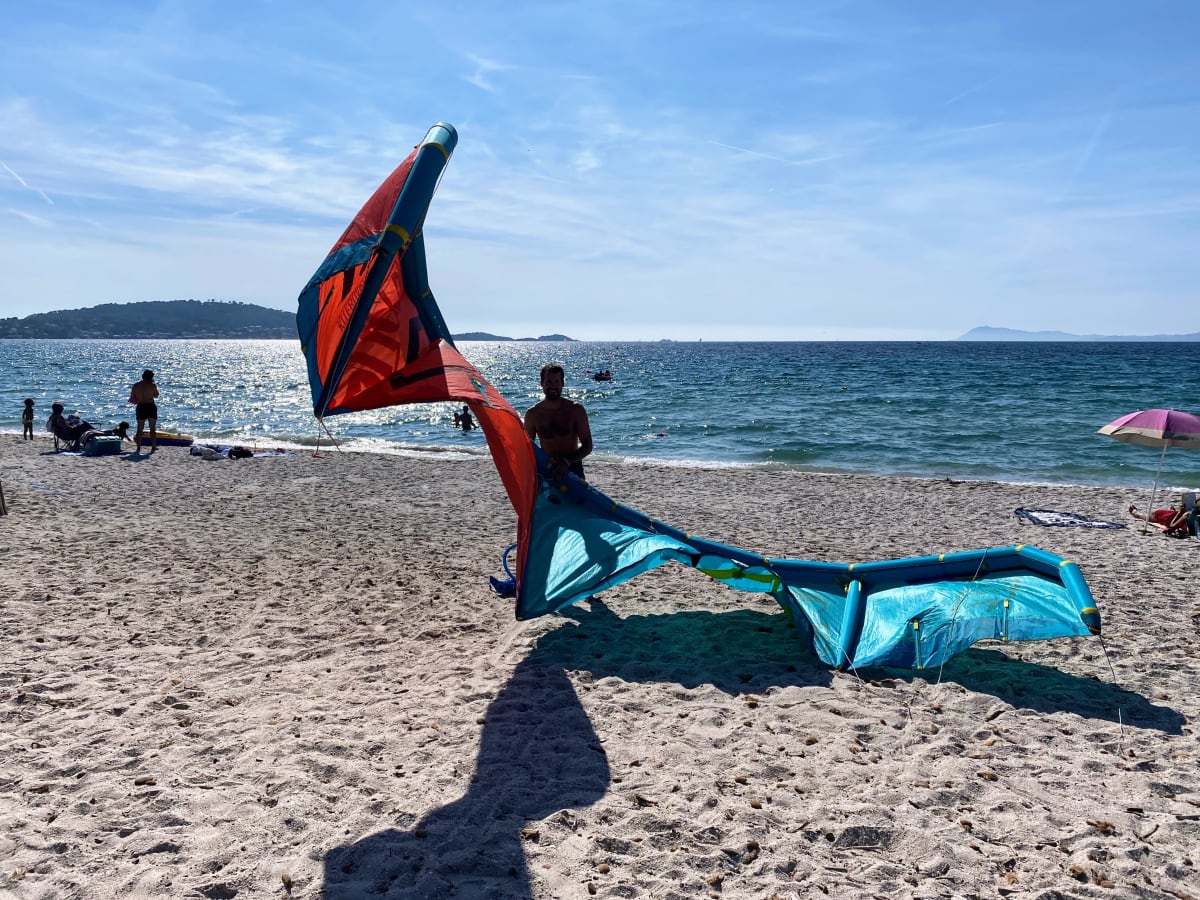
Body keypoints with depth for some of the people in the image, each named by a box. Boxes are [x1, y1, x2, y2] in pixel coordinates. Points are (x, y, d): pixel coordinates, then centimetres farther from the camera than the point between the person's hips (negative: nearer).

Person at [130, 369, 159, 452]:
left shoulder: (135, 386, 3)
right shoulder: (152, 385, -6)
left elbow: (132, 399, 5)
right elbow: (156, 396, 8)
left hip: (140, 408, 2)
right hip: (151, 407, -2)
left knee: (140, 429, 10)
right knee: (153, 428, 6)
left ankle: (138, 448, 5)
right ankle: (153, 447, 2)